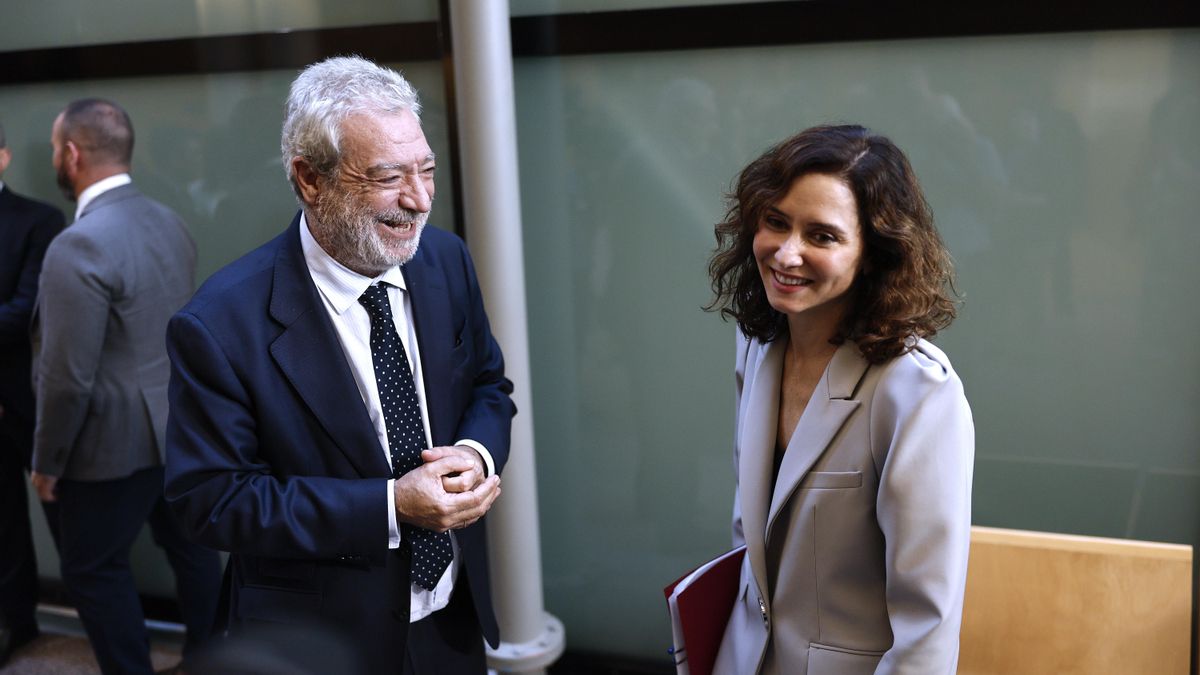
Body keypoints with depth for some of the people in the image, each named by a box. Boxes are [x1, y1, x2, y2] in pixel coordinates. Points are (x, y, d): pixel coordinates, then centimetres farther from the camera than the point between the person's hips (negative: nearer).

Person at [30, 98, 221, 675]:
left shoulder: (78, 246, -23)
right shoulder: (170, 222, 2)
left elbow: (69, 377, -21)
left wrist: (47, 462, -8)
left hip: (117, 439, -8)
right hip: (181, 425, 8)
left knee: (93, 570, 9)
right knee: (190, 548, 18)